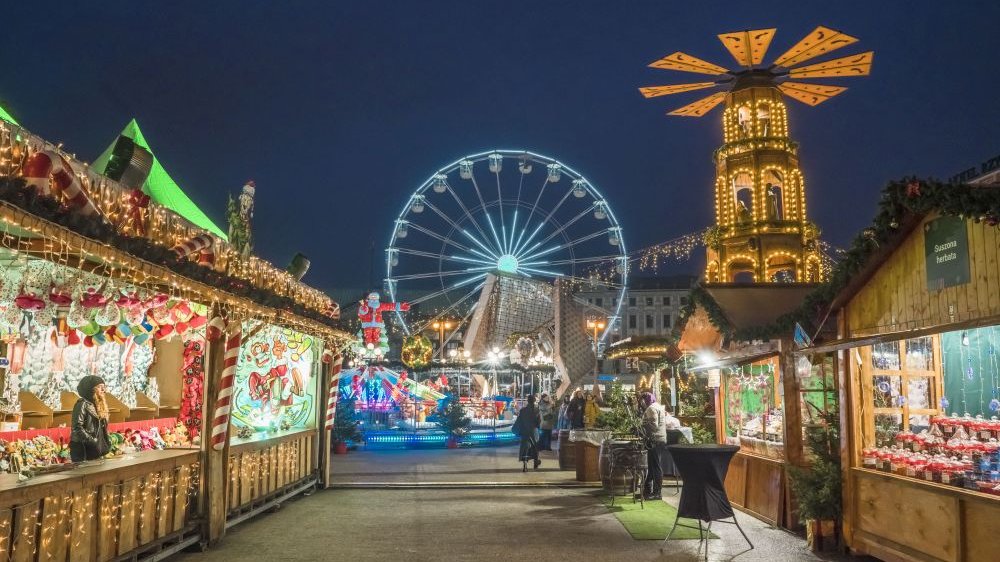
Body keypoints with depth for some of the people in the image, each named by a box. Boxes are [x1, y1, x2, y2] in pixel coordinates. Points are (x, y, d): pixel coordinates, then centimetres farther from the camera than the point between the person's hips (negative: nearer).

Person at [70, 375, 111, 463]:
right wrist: (92, 441, -21)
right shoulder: (82, 404, -10)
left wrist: (108, 441, 7)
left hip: (97, 450, 8)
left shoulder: (100, 404, 15)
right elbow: (77, 427, -18)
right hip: (82, 449, -8)